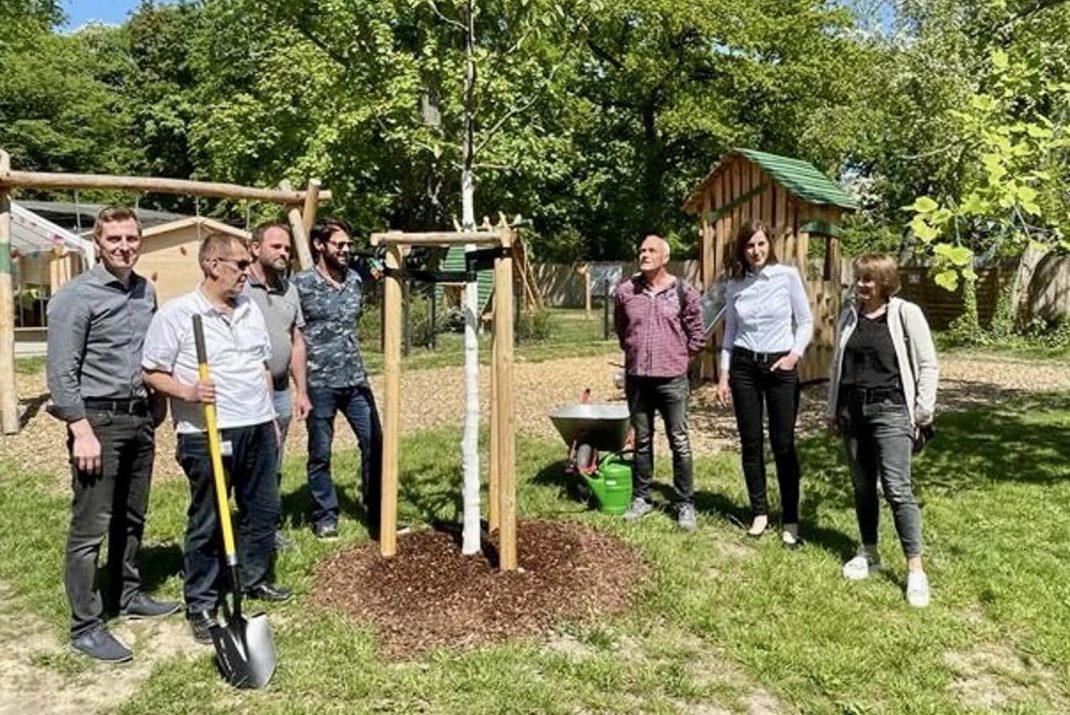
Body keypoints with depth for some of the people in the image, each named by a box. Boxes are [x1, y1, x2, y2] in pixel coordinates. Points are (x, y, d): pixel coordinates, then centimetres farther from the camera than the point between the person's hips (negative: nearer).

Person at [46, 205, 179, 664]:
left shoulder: (147, 292, 9)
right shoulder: (77, 296, -10)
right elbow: (61, 372, -13)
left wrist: (154, 412, 14)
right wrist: (82, 432, -17)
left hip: (140, 419, 7)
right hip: (99, 420, -6)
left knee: (132, 518, 17)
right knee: (90, 527, -1)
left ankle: (127, 595, 33)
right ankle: (86, 627, 8)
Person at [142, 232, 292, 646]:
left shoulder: (251, 309, 10)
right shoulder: (177, 314, -9)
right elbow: (152, 372, -6)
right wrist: (187, 392, -22)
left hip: (257, 428, 6)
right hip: (207, 434, -6)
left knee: (263, 509, 16)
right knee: (206, 522, 5)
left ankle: (256, 580, 36)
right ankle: (200, 604, 20)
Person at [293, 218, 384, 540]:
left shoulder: (355, 280, 8)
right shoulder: (301, 284, -8)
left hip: (356, 380, 5)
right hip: (319, 384, -5)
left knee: (375, 444, 5)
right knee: (320, 453, 7)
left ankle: (377, 514, 18)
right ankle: (325, 517, 22)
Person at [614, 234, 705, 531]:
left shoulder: (683, 292, -5)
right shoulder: (625, 291, 1)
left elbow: (697, 334, 4)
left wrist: (678, 356, 5)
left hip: (672, 379, -2)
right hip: (636, 378, 2)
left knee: (679, 443, 3)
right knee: (642, 441, 13)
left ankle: (685, 503, 15)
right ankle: (641, 497, 26)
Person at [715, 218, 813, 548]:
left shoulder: (787, 276, -4)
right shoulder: (734, 285, 4)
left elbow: (806, 322, 2)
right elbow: (730, 333, 9)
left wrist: (795, 354, -12)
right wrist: (723, 374, 5)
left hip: (780, 366, -2)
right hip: (744, 365, 3)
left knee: (783, 443, -1)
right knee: (750, 443, 7)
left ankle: (790, 520, 10)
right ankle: (760, 512, 20)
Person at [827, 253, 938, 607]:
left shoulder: (906, 314, -4)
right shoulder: (849, 315, 10)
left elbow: (928, 364, -2)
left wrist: (923, 412, -5)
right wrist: (833, 410, 16)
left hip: (890, 410, -5)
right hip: (852, 411, 5)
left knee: (897, 488, -9)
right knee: (863, 487, 12)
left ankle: (915, 570, -2)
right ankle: (869, 554, 27)